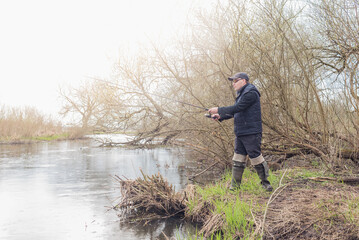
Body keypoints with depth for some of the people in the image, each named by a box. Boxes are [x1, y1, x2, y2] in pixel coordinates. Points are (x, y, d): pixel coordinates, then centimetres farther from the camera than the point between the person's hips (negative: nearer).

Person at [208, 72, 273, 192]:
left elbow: (237, 108, -20)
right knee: (238, 159, 9)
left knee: (256, 157, -3)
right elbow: (235, 112, 21)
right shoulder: (242, 94, 20)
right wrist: (220, 116, 7)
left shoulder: (251, 93, -12)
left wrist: (218, 110, -15)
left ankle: (265, 182, 15)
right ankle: (234, 186, 14)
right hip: (240, 133, 10)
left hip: (251, 133, -10)